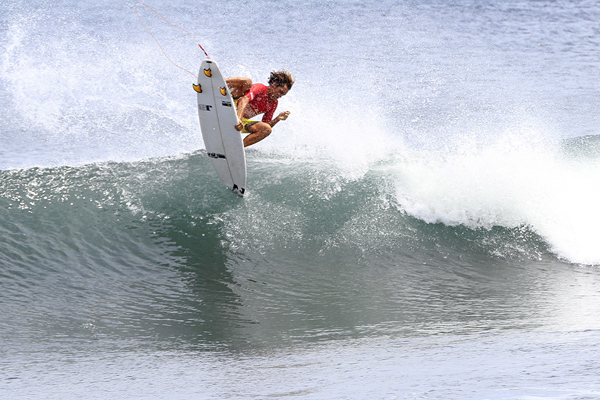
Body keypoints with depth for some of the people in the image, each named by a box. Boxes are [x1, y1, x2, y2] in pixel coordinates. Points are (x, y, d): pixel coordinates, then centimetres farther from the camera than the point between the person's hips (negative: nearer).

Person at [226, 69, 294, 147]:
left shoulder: (273, 104, 10)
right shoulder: (260, 88, -12)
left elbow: (265, 126, 9)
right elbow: (245, 99, -31)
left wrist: (277, 119, -9)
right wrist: (239, 119, -47)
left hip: (243, 120, 7)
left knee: (267, 129, -20)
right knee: (247, 81, -26)